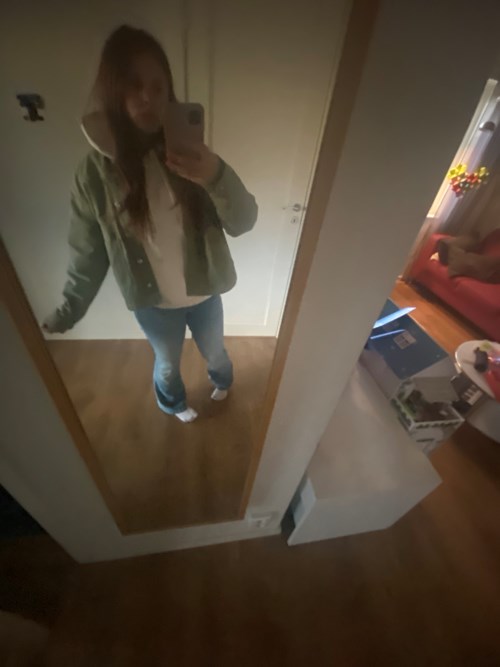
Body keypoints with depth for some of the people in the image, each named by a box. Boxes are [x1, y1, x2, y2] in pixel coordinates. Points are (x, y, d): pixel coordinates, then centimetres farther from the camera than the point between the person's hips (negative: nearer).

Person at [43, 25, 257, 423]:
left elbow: (244, 223, -18)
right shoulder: (97, 172, -15)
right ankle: (173, 401, 62)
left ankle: (222, 379, 65)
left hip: (204, 293, 1)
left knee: (214, 350, 28)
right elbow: (88, 253, -7)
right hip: (153, 303, 0)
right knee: (167, 362, 26)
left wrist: (216, 177, -36)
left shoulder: (190, 154, -12)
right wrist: (66, 314, -5)